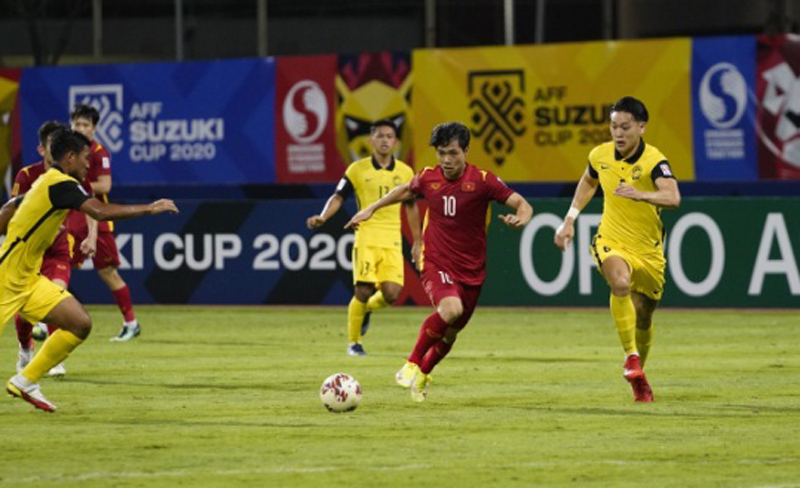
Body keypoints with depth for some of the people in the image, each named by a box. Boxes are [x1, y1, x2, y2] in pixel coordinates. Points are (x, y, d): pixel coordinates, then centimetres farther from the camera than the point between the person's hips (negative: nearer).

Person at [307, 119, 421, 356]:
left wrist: (417, 242, 20)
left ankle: (367, 309, 24)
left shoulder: (405, 172, 9)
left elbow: (411, 207, 20)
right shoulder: (357, 170, 1)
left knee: (391, 293, -11)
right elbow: (338, 197, 5)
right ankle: (353, 342, 7)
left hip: (393, 241, 2)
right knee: (363, 291, -11)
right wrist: (322, 217, -14)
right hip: (366, 237, -2)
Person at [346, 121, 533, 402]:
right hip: (436, 263, -1)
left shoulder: (482, 181, -10)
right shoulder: (428, 178, -2)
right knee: (450, 308, -32)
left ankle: (423, 374, 43)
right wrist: (371, 209, 24)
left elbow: (522, 205, -10)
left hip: (471, 270, 1)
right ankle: (411, 365, -17)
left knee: (450, 333, 13)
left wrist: (520, 218, -33)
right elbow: (405, 191, 21)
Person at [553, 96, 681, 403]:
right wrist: (570, 219, 15)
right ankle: (630, 355, -24)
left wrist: (640, 195, -55)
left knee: (643, 319, 11)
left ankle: (639, 373, 39)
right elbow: (588, 182, 21)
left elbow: (673, 198, -38)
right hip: (611, 241, 1)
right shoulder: (600, 155, -4)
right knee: (620, 282, -33)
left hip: (648, 250, -1)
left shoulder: (654, 161, -19)